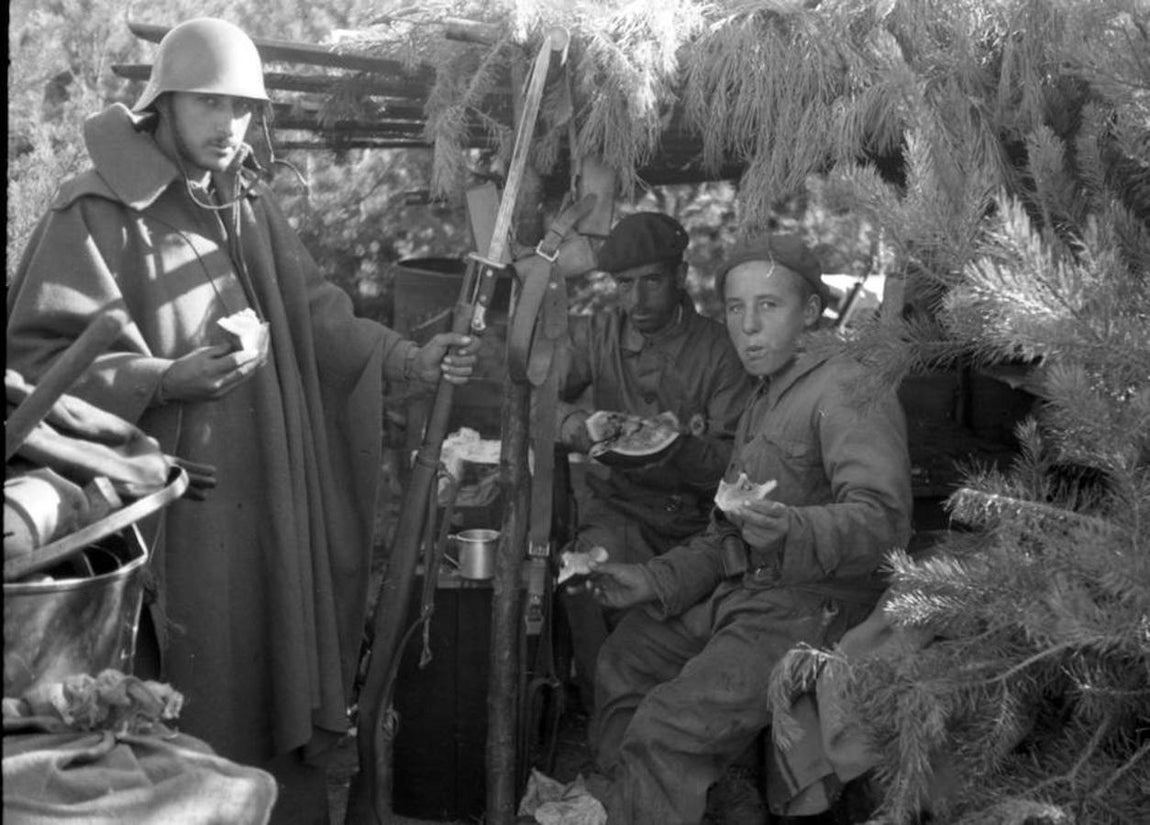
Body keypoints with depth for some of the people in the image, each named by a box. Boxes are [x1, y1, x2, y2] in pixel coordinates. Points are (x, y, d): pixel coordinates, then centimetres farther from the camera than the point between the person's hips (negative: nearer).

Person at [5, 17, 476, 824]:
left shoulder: (253, 205, 11)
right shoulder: (97, 213, -9)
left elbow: (313, 317, 10)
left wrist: (407, 357, -4)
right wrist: (166, 379, -24)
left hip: (266, 492, 6)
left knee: (268, 660, 12)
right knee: (193, 689, 2)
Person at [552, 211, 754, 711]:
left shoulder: (718, 351, 0)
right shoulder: (593, 336, 8)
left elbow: (733, 464, -5)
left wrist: (681, 447, -27)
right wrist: (579, 427, -27)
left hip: (693, 515, 0)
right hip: (613, 505, 1)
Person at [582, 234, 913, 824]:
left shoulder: (848, 388, -12)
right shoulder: (763, 403, 20)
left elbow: (882, 516, -26)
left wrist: (788, 532, -43)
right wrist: (654, 582, 6)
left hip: (809, 609, -10)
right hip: (740, 592, 10)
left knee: (665, 730, -21)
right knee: (619, 664, 9)